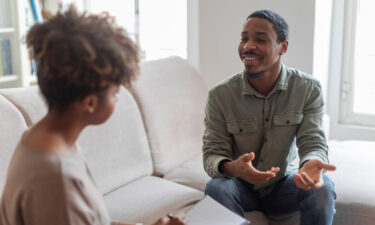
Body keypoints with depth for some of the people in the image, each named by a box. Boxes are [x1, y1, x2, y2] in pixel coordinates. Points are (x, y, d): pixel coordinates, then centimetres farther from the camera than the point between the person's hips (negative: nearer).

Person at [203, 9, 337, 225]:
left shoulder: (309, 89, -11)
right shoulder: (220, 95, -13)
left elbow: (313, 142, -15)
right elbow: (212, 153, -14)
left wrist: (311, 163, -42)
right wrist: (232, 168, -40)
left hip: (283, 185, 1)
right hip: (241, 185, 0)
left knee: (322, 187, -29)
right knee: (216, 187, -33)